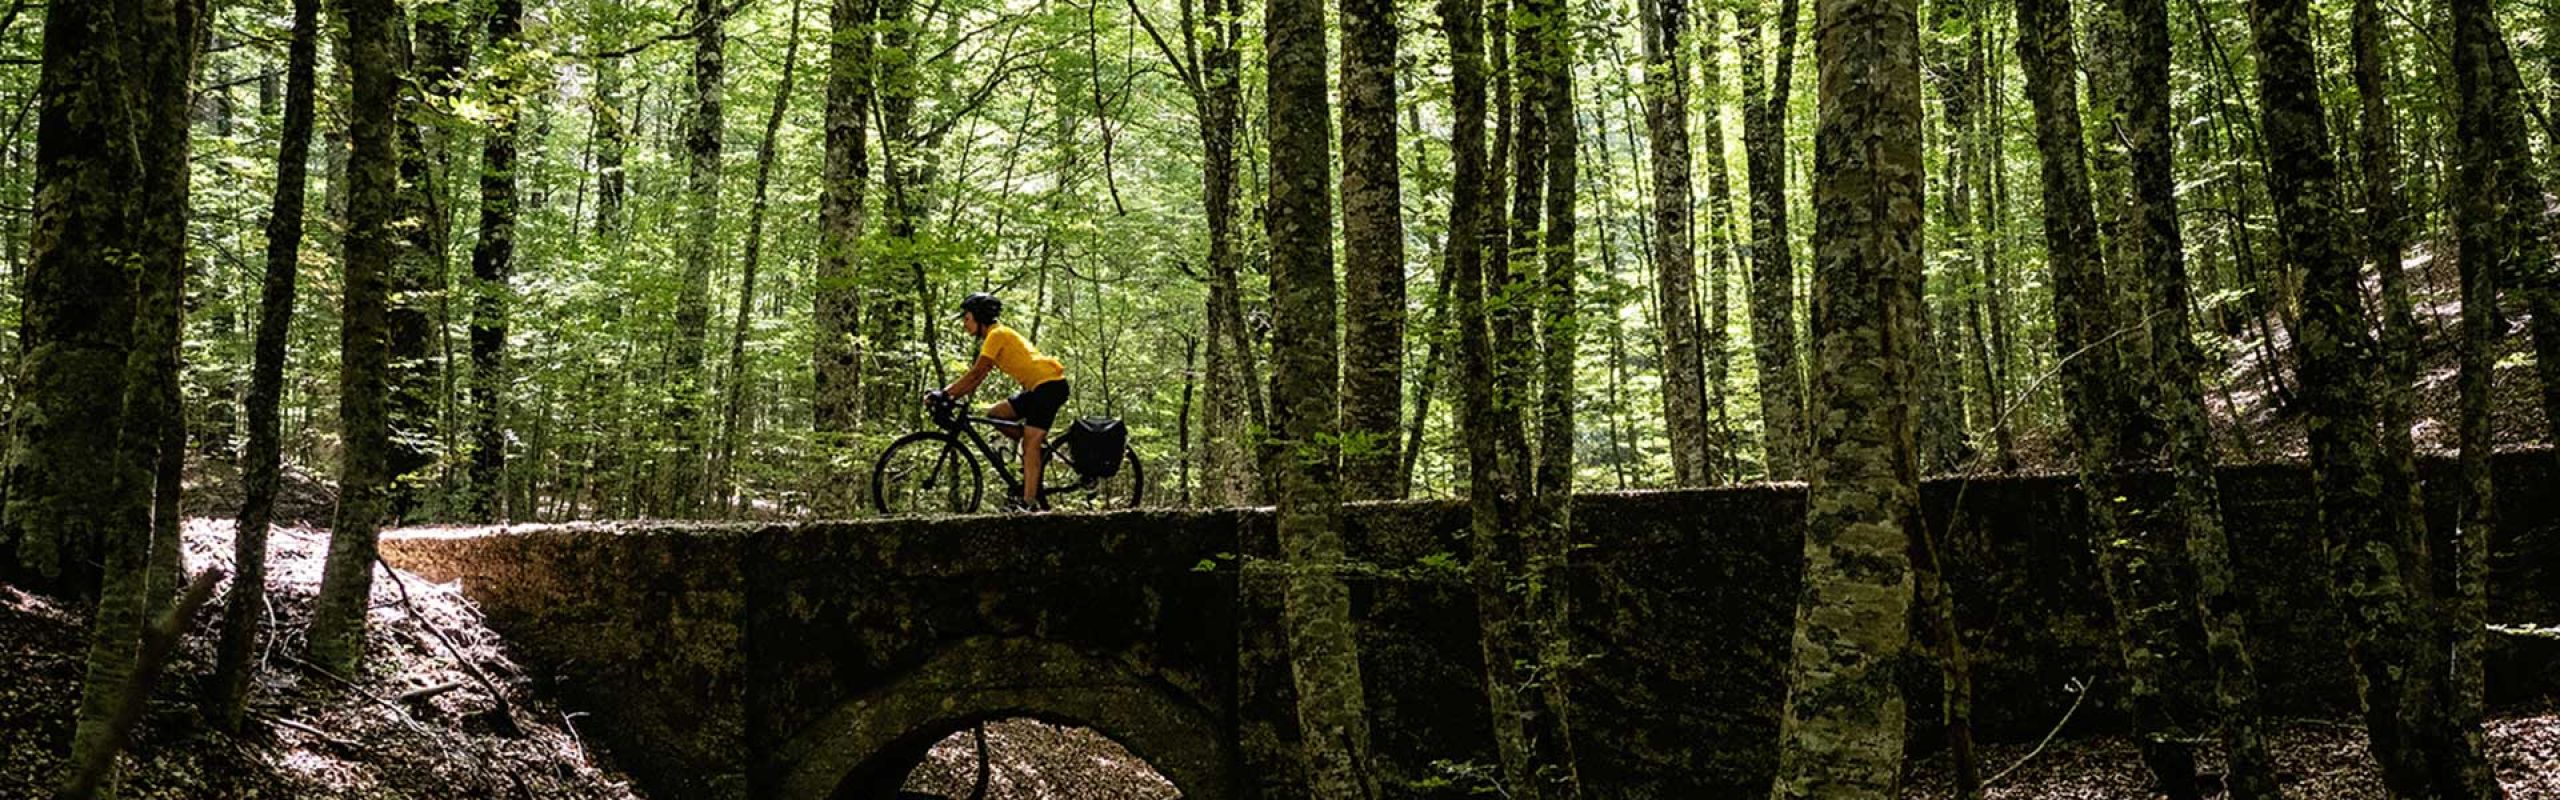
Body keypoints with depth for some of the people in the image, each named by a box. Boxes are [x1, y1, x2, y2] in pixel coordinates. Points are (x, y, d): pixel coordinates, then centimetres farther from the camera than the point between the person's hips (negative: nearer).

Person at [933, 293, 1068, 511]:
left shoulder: (997, 334, -10)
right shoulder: (992, 337, 19)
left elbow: (975, 374, -17)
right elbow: (976, 378, 17)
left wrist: (945, 393, -15)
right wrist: (951, 396, 7)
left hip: (1049, 383, -9)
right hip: (1037, 387, 9)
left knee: (1030, 443, -15)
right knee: (995, 414, 7)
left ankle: (1028, 501, -21)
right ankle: (1039, 444, 8)